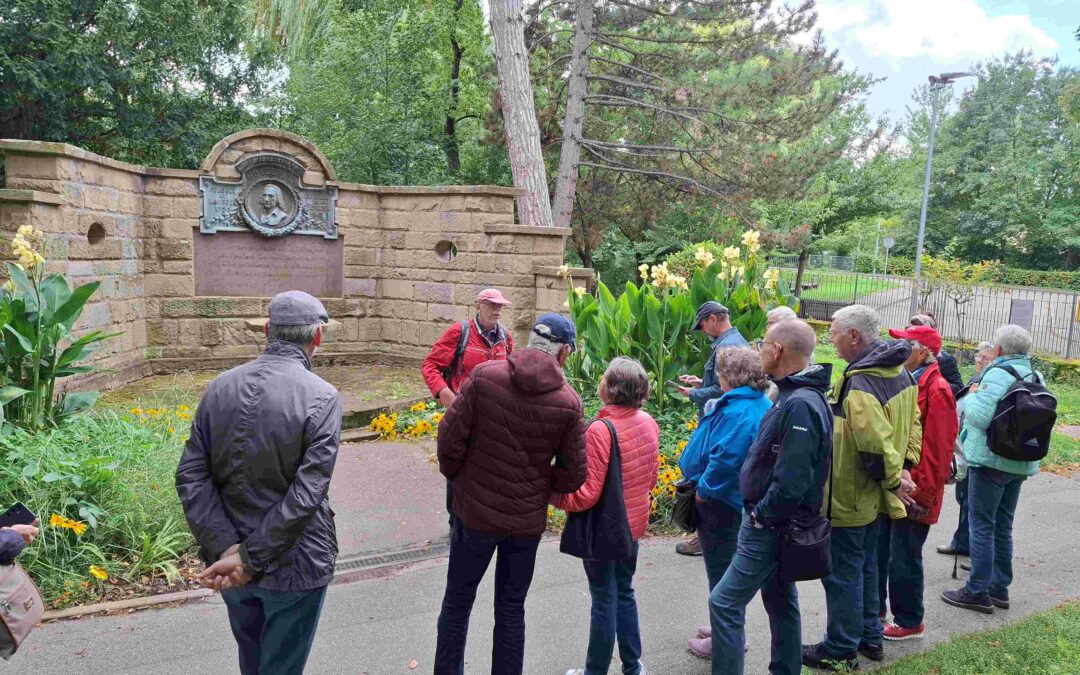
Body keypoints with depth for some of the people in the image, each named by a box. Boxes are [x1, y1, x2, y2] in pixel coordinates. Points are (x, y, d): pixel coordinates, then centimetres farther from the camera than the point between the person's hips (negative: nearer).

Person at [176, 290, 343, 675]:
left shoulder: (220, 387, -3)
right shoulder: (322, 398, -18)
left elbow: (190, 477, -8)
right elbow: (306, 495, -25)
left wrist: (226, 549, -12)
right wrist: (249, 559, -19)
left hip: (228, 558, 5)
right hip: (293, 567, -5)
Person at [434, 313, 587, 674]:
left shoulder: (484, 375, -13)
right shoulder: (568, 401, -11)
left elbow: (450, 436, -12)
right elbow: (573, 475, -7)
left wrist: (456, 475, 6)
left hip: (475, 510, 0)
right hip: (527, 519, 1)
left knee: (457, 600, 18)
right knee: (511, 609, 17)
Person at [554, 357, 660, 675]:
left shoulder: (600, 430, -26)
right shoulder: (648, 422, -4)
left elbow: (588, 494, -24)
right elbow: (651, 477, 7)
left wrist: (550, 495, -13)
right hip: (633, 523, 7)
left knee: (604, 601, 8)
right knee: (624, 592, 22)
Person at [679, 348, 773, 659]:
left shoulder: (738, 412, -25)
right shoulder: (760, 405, 7)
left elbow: (725, 458, -31)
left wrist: (704, 490, -20)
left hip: (721, 502, -10)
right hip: (738, 498, 10)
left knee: (721, 573, 5)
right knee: (728, 569, 23)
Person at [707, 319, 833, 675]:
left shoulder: (800, 405, -25)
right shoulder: (795, 396, 7)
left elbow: (791, 482, -29)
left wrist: (760, 516, -16)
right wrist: (760, 513, 10)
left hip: (770, 527, -10)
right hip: (777, 525, 10)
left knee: (725, 602, -4)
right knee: (780, 602, 20)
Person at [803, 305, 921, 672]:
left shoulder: (860, 383, -27)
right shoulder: (898, 370, 5)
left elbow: (875, 442, -31)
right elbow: (912, 423, 11)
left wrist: (893, 478, -17)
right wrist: (904, 467, 7)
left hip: (848, 497, -10)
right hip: (871, 497, 10)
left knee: (842, 574, 5)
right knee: (865, 566, 22)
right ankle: (869, 637, 35)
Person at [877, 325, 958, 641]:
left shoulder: (936, 391, -17)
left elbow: (937, 449, -19)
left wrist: (921, 493, -17)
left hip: (912, 494, -8)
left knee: (904, 560, 6)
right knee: (877, 552, 18)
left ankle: (909, 622, 23)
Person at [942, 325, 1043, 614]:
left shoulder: (997, 374, -16)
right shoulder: (1035, 376, 9)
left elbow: (981, 416, -22)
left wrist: (971, 396, -6)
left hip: (991, 460, -8)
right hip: (1021, 463, 8)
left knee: (982, 525, -1)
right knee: (1003, 526, 16)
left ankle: (977, 592, 3)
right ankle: (999, 588, 24)